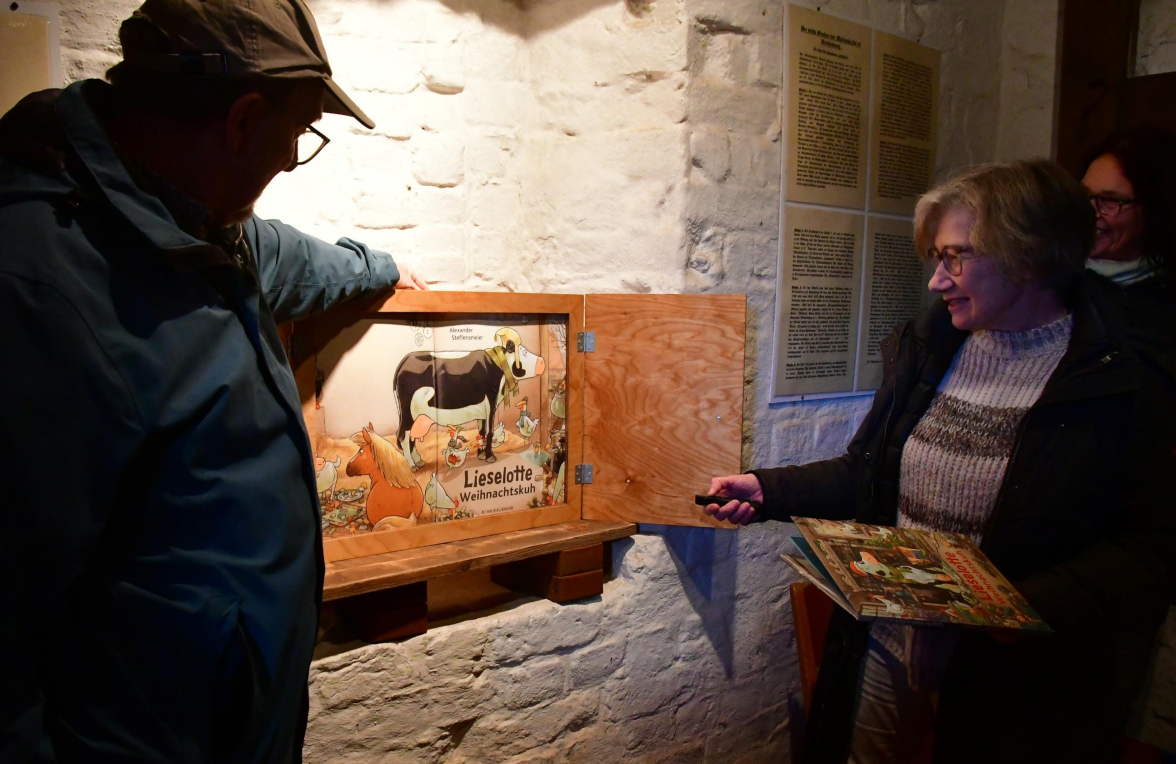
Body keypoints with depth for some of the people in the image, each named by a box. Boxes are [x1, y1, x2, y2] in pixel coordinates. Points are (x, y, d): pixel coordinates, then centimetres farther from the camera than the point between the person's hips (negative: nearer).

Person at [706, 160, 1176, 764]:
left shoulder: (1128, 383, -14)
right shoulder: (927, 346, 4)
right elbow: (868, 475, 9)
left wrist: (1025, 606, -27)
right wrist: (767, 491, 0)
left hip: (1017, 684, -4)